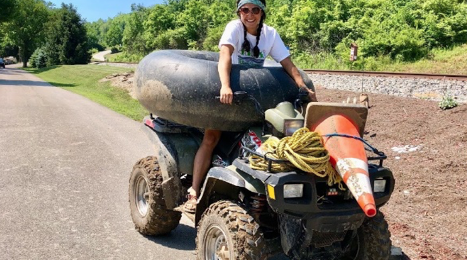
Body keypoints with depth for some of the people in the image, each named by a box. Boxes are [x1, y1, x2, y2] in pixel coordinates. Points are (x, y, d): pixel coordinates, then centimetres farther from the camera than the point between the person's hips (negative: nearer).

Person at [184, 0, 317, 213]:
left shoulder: (270, 34, -2)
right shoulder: (234, 27, -14)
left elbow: (287, 63, -6)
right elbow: (225, 55, -31)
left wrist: (304, 88, -22)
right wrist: (225, 86, -49)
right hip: (227, 92, -4)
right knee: (211, 137, -16)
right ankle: (194, 192, -15)